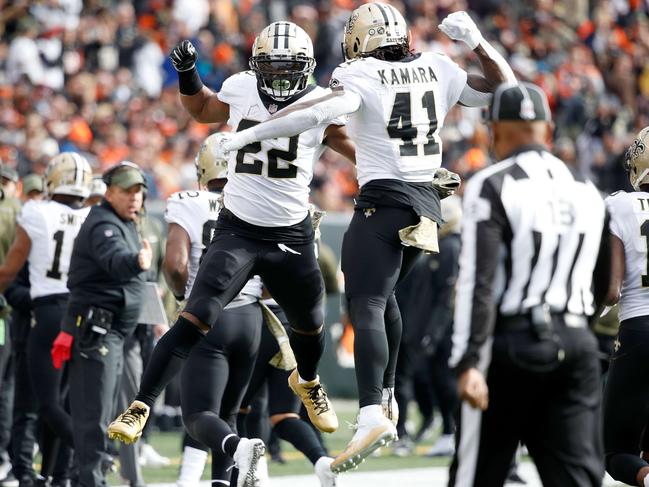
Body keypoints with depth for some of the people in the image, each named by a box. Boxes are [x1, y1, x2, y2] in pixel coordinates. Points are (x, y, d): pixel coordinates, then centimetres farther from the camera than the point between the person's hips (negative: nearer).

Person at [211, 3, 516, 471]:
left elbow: (319, 111, -23)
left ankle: (373, 415, -34)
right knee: (382, 294, 27)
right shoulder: (438, 70, 9)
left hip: (384, 202, -7)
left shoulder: (362, 77, -7)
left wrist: (251, 134, -20)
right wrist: (476, 42, 17)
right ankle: (386, 397, 30)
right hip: (427, 203, 7)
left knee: (366, 305, -16)